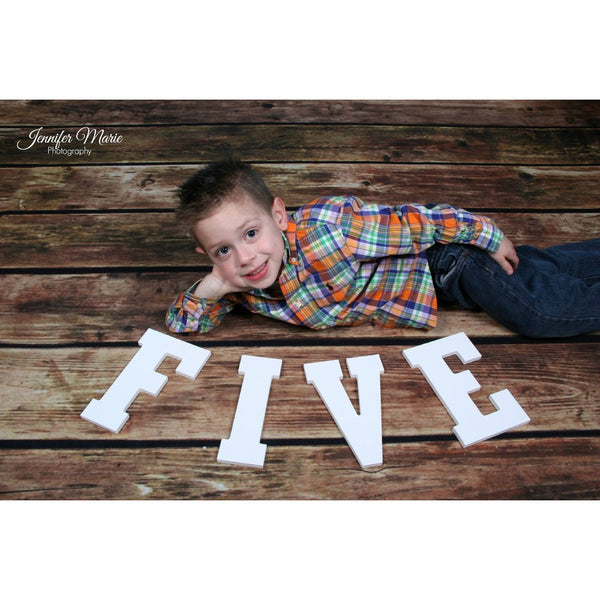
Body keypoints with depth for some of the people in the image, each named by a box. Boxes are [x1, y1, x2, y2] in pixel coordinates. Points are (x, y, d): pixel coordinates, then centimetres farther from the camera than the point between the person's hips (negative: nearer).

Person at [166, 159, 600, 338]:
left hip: (448, 255, -5)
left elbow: (417, 221, -28)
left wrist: (490, 236, -15)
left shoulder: (323, 233, -39)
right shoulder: (240, 284, -16)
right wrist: (208, 290, -29)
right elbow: (178, 325, -7)